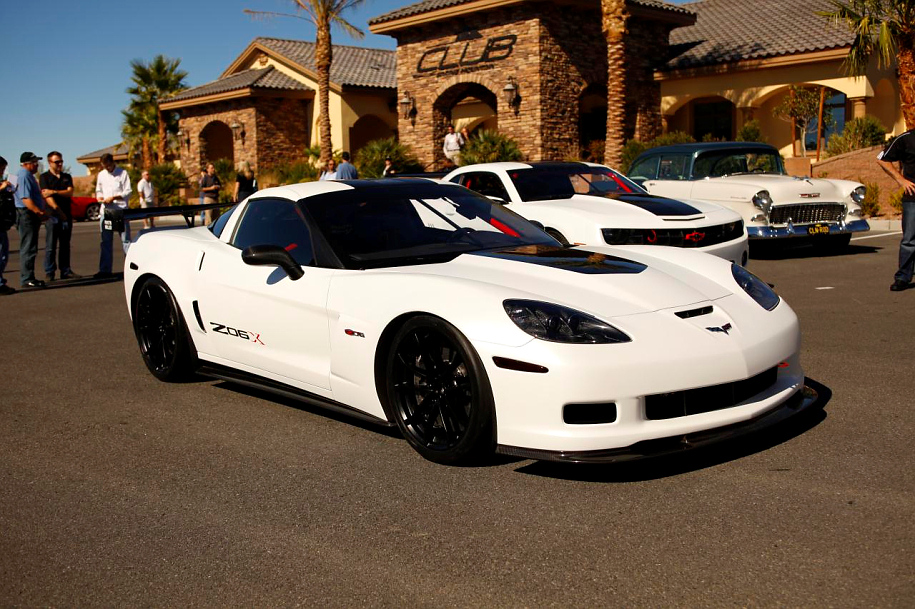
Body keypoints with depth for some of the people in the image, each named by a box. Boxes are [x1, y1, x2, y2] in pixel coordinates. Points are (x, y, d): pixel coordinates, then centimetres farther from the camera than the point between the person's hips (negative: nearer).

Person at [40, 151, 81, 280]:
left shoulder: (67, 177, 15)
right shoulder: (44, 177, 2)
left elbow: (70, 193, 1)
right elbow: (47, 196, -9)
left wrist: (54, 192, -13)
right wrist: (58, 211, -18)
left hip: (67, 215, 4)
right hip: (52, 215, -4)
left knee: (65, 245, 8)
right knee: (51, 246, -3)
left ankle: (66, 271, 12)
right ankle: (49, 273, 1)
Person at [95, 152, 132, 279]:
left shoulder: (122, 173, -1)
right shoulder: (101, 175, 13)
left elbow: (128, 192, -5)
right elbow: (98, 190, 21)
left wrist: (114, 197, -17)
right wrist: (99, 196, -1)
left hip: (121, 211, -5)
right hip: (105, 211, 5)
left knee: (126, 240, -4)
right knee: (105, 241, 6)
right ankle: (105, 270, 10)